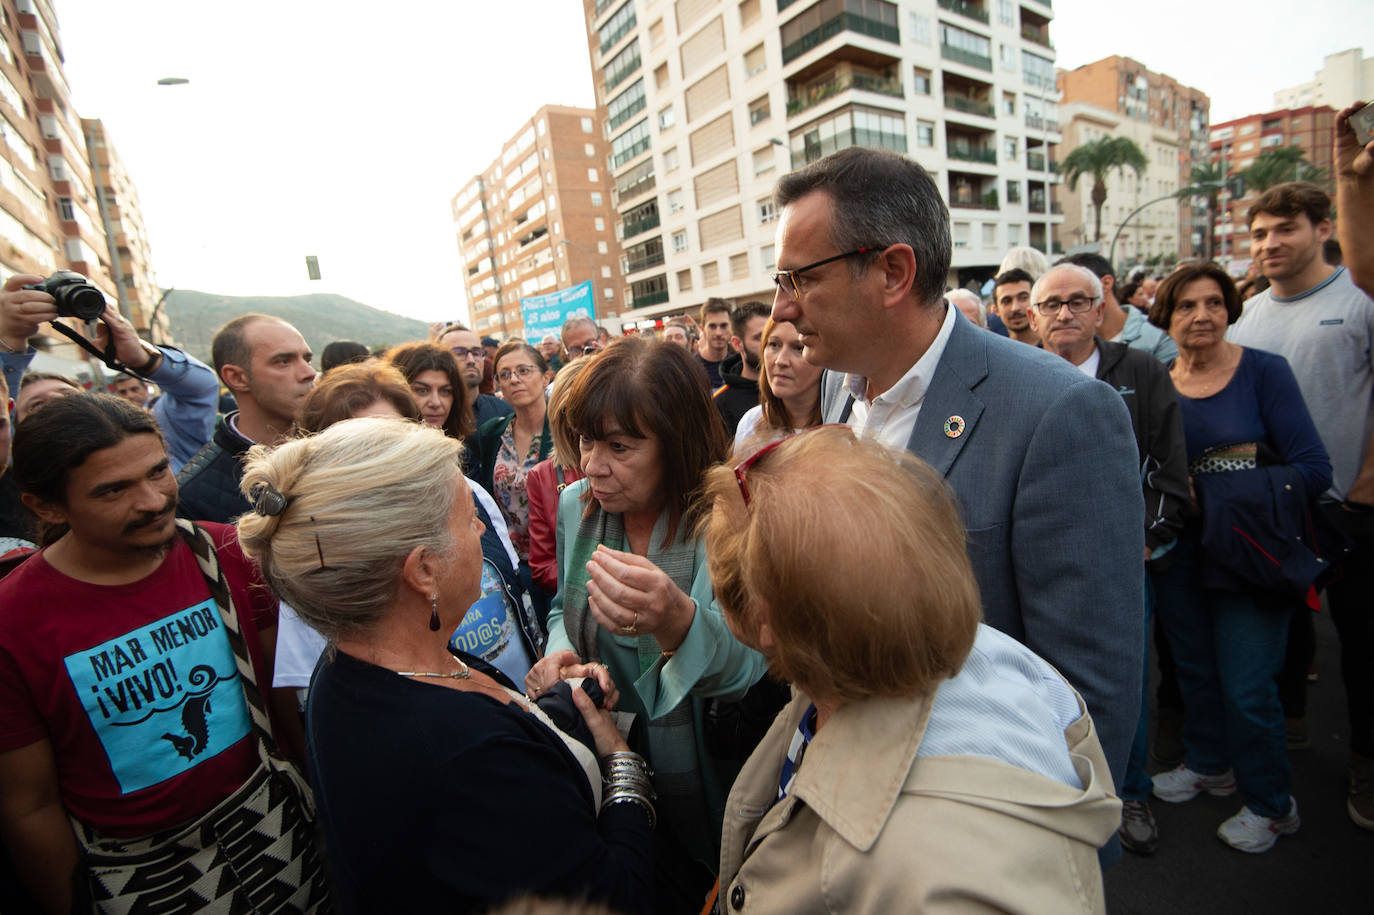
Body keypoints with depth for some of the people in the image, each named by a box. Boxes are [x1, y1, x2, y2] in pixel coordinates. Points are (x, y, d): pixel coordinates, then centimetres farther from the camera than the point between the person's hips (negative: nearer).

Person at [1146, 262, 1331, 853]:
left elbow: (1314, 469, -10)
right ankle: (1209, 765, 41)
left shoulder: (1264, 372, -7)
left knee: (1246, 686, 1)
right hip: (1180, 554, 4)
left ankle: (1270, 804, 26)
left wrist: (1222, 496, -17)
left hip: (1247, 552, -3)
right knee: (1194, 667, 18)